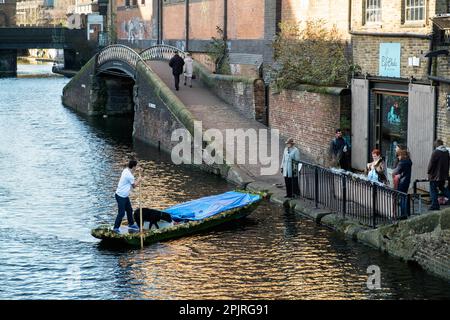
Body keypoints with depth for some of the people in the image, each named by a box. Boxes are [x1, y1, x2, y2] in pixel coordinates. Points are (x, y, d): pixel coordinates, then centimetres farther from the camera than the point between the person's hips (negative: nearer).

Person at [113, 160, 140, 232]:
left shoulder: (126, 170, 0)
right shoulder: (129, 176, -26)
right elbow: (134, 185, -8)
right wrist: (139, 180, 5)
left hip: (125, 196, 10)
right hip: (121, 196, -10)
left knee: (129, 210, 21)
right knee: (121, 213, -1)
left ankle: (131, 224, 36)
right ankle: (116, 228, 9)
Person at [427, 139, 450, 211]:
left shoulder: (435, 152, -17)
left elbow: (431, 164, -14)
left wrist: (429, 173, -2)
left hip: (435, 175, -7)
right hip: (444, 175, 7)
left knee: (433, 189, 2)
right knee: (442, 188, 22)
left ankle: (435, 205, 2)